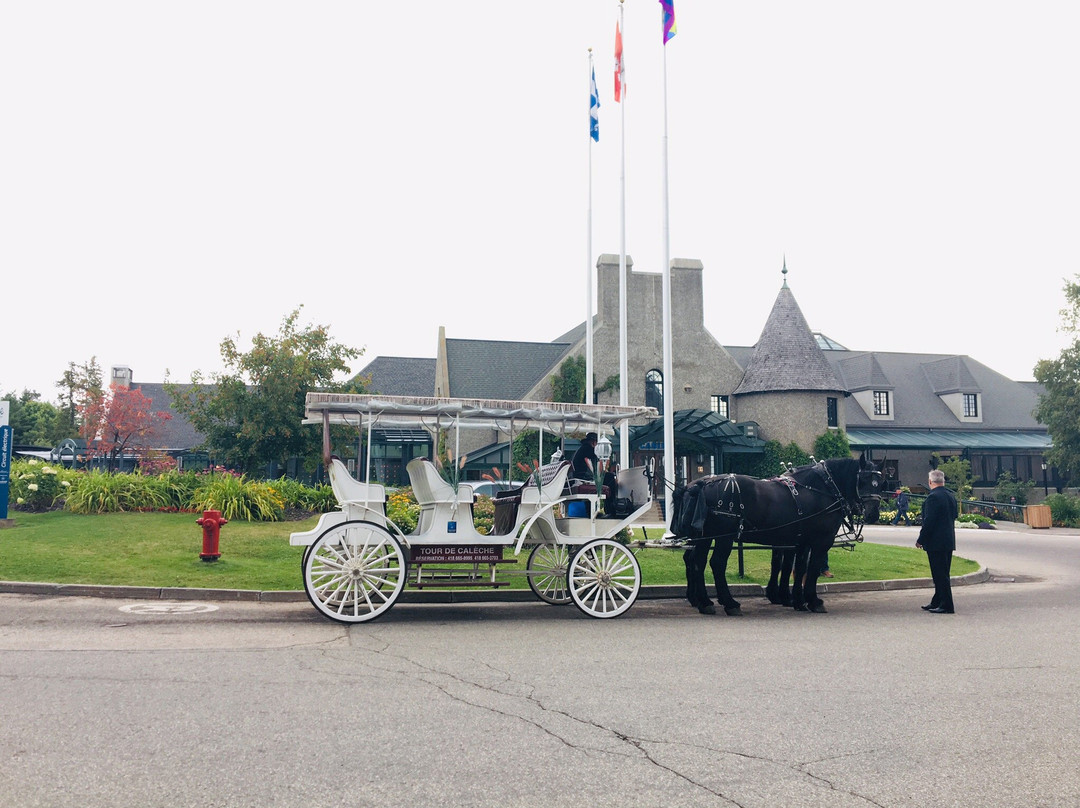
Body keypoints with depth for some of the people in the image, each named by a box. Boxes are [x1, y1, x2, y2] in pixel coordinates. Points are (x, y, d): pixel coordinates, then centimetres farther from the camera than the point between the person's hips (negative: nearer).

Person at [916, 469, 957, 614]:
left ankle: (946, 606, -2)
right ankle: (937, 602, 24)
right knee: (942, 574, 15)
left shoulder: (933, 497, -16)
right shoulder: (950, 496, 11)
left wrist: (920, 540, -11)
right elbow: (953, 517, 18)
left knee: (940, 574, -4)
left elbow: (929, 521, -19)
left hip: (936, 542, -9)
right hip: (949, 541, 9)